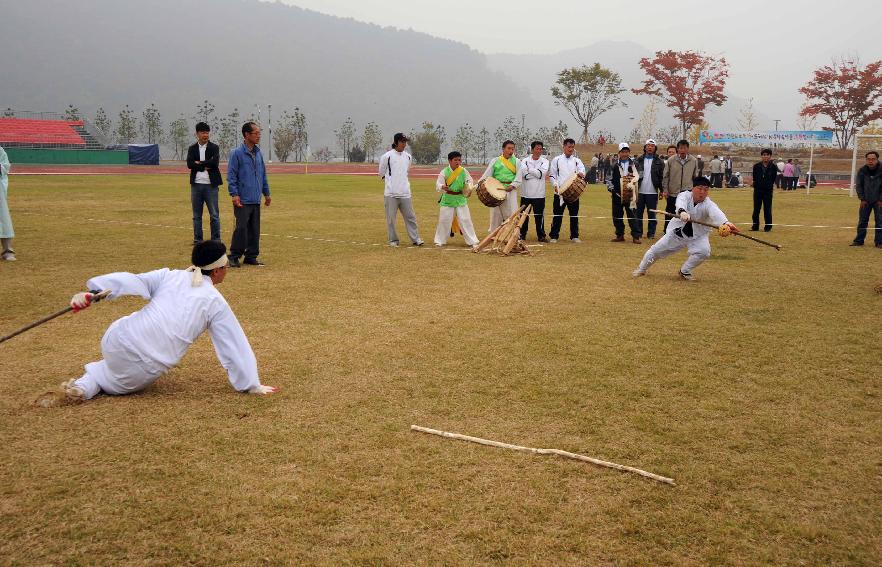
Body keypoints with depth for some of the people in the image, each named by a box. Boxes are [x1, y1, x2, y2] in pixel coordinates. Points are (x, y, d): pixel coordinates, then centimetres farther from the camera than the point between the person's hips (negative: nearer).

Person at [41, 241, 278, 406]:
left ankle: (84, 385, 18)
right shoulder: (216, 302, 4)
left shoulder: (169, 276, 10)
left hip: (116, 341, 2)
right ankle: (88, 386, 1)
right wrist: (252, 385, 10)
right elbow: (235, 346, 5)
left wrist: (90, 293, -16)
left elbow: (131, 281, -5)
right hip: (145, 371, -2)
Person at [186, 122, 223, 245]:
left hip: (211, 185, -2)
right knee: (196, 215, 8)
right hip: (196, 185, 3)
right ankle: (197, 240, 15)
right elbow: (189, 164, -6)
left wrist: (199, 163, -8)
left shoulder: (214, 147, 2)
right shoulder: (192, 148, 8)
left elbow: (214, 162, -14)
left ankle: (216, 240, 5)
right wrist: (205, 166, -12)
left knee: (214, 215, -1)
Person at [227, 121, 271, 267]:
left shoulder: (258, 153, 12)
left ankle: (251, 256, 17)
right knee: (241, 228, -8)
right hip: (243, 200, -6)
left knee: (255, 230, 8)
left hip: (256, 200, 6)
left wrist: (266, 193, 18)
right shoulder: (237, 153, -7)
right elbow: (231, 176, -8)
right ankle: (234, 256, 3)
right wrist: (234, 194, -15)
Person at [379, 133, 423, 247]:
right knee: (391, 218, 3)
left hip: (405, 193, 4)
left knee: (410, 216, 4)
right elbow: (382, 173, 5)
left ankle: (416, 239, 9)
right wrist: (391, 181, 5)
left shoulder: (408, 157, 9)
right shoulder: (387, 156, -5)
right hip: (391, 193, -4)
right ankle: (393, 240, 13)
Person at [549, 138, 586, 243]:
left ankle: (574, 236, 13)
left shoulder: (577, 161, 10)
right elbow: (552, 174, 5)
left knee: (574, 215, 6)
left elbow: (582, 169, -7)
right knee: (557, 215, 1)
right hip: (559, 192, -2)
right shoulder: (557, 160, 6)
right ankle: (554, 236, 7)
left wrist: (581, 173, -31)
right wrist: (555, 185, -11)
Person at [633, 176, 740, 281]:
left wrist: (725, 223, -70)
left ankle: (685, 271, 1)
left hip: (697, 236, -1)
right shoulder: (685, 195, -19)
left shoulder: (708, 204, -24)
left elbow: (716, 213, -47)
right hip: (677, 233, 1)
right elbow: (680, 203, -44)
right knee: (656, 250, 6)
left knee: (704, 251, -26)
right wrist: (682, 212, -69)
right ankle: (642, 269, 35)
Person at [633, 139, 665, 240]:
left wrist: (662, 190, -4)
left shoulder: (659, 162, 3)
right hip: (640, 191, 2)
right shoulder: (639, 160, 7)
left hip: (652, 192, -2)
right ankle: (638, 232, 14)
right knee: (638, 213, 6)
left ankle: (651, 233, 10)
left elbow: (662, 177, 3)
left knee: (652, 214, 3)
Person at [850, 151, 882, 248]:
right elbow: (858, 186, 1)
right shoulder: (862, 171, -7)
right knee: (862, 221, 6)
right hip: (866, 200, 2)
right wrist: (862, 199, -4)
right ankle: (859, 241, 14)